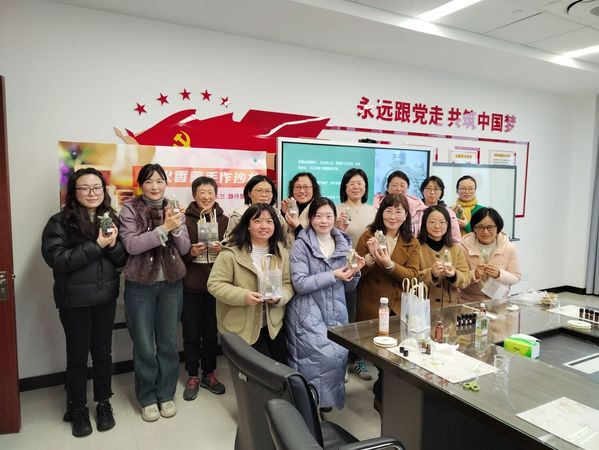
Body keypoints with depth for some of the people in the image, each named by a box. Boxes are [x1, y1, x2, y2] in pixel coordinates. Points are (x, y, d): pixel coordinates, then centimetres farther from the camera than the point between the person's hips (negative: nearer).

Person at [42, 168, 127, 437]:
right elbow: (56, 259, -19)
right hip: (74, 300, -3)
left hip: (106, 297, 3)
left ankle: (104, 403, 32)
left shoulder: (111, 219, 4)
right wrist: (96, 245, -23)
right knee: (77, 354, 10)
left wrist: (113, 244, -17)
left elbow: (123, 260, 3)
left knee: (103, 352, 14)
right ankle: (78, 408, 29)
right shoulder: (59, 222, -8)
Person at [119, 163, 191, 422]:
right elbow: (131, 245, -18)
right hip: (140, 286, -2)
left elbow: (184, 249, 0)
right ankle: (147, 398, 26)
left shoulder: (174, 210, 4)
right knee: (144, 347, 7)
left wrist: (176, 227, -18)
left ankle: (166, 395, 29)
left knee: (168, 343, 12)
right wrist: (164, 228, -25)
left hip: (171, 285, 3)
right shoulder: (130, 210, -5)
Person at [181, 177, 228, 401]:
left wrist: (222, 250, -12)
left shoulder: (224, 220, 4)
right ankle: (192, 376, 25)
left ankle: (209, 374, 29)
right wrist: (191, 253, -19)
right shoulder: (184, 220, -3)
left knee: (211, 332, 11)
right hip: (190, 286, -1)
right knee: (191, 334, 7)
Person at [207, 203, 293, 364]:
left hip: (273, 325, 5)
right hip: (241, 327, -5)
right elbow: (215, 284, -14)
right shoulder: (231, 252, -14)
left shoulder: (281, 252, 2)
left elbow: (288, 284, 3)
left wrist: (279, 297, -18)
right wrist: (243, 296, -26)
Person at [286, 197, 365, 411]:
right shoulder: (301, 244, -8)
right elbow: (299, 284, -17)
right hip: (308, 314, -5)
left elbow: (348, 287, 12)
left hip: (336, 313, 5)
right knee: (326, 356, -13)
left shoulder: (344, 243, 7)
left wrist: (355, 273, -9)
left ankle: (329, 396, 27)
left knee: (340, 355, 0)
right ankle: (314, 398, 13)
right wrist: (333, 275, -21)